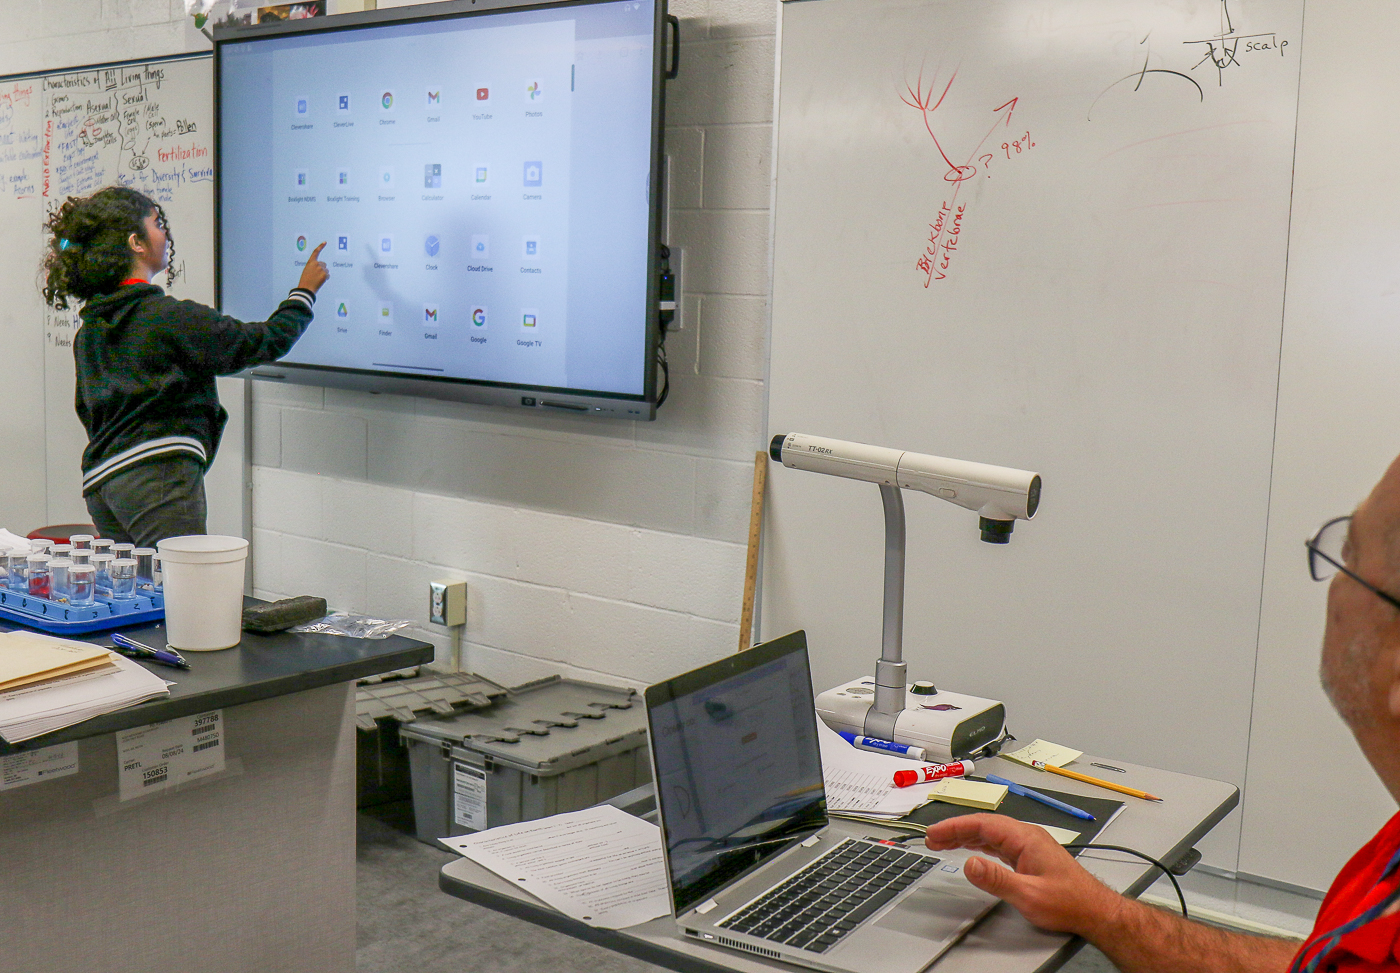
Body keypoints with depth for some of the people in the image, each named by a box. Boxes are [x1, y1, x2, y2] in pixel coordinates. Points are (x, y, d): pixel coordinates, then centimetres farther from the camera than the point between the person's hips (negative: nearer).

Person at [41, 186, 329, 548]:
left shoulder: (88, 331, 18)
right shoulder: (171, 317, -5)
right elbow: (266, 342, 3)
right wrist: (304, 291, 17)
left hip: (99, 478, 8)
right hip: (159, 474, -8)